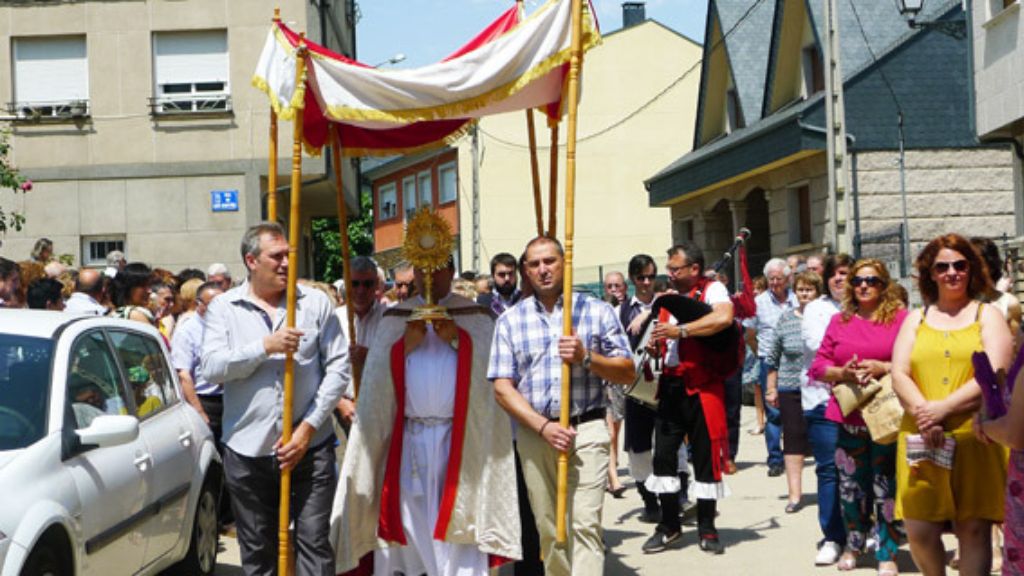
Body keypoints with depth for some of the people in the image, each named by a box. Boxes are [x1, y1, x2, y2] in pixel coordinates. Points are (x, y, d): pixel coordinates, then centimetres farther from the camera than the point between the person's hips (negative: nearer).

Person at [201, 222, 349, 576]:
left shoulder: (316, 302, 4)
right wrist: (265, 346, -17)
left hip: (310, 447, -1)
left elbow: (338, 367, 0)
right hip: (248, 450, 1)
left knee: (314, 543, -2)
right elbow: (211, 367, -7)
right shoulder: (223, 307, 5)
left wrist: (309, 427, -8)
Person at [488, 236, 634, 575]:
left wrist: (587, 358, -13)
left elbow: (627, 372, 5)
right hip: (534, 432, 2)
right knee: (548, 528, 8)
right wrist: (544, 426, -10)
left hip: (587, 430, -2)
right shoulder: (510, 320, 8)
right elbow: (503, 387, 2)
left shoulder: (597, 311, 5)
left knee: (585, 525, -11)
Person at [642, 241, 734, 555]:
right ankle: (669, 525, 16)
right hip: (671, 385, 6)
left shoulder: (712, 289, -4)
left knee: (706, 456, 2)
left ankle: (707, 529, 14)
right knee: (663, 454, 3)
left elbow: (724, 318, -26)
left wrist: (680, 330, -25)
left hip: (703, 386, -6)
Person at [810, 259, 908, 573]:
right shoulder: (839, 321, 12)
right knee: (851, 485, 9)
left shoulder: (900, 317, 2)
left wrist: (881, 368, -15)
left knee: (887, 487, -1)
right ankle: (854, 544, 28)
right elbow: (818, 366, 10)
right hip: (849, 416, 3)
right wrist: (842, 373, -9)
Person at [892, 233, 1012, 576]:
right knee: (919, 530, -1)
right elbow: (899, 374, 6)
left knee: (974, 528, -2)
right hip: (921, 439, 2)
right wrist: (923, 413, -12)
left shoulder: (987, 315, 9)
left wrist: (943, 408, -15)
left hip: (975, 436, -2)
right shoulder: (916, 319, 17)